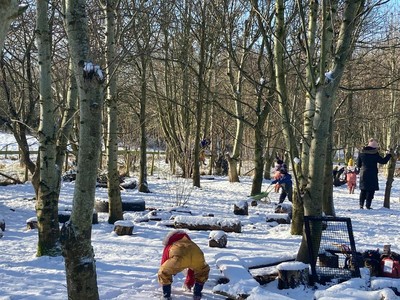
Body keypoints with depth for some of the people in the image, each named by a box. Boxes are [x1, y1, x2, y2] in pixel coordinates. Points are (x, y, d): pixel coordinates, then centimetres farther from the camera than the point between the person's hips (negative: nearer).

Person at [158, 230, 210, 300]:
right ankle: (197, 294, 37)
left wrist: (165, 285, 63)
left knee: (163, 273, 22)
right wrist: (189, 283, 71)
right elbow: (193, 268, 58)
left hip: (179, 257, -3)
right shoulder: (190, 244, 49)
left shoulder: (168, 248, 42)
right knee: (203, 271, 36)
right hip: (197, 255, 3)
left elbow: (163, 264, 50)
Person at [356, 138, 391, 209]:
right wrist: (389, 155, 12)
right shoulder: (375, 153, -10)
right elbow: (383, 161, -3)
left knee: (363, 190, 14)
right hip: (372, 174, -4)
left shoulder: (361, 152, 3)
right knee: (371, 190, 1)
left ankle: (361, 204, 11)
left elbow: (358, 164, 8)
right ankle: (368, 205, -4)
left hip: (363, 174, 5)